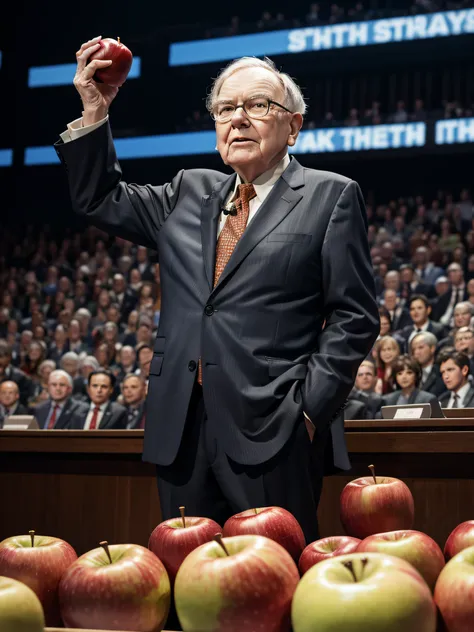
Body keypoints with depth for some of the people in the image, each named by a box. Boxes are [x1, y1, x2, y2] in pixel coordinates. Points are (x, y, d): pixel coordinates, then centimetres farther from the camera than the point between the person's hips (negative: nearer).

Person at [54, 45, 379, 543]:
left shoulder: (329, 197, 3)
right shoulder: (189, 193, 19)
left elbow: (353, 316, -2)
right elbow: (101, 202, 22)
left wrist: (309, 406, -11)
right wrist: (94, 113, 10)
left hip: (273, 432, -5)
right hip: (181, 431, 5)